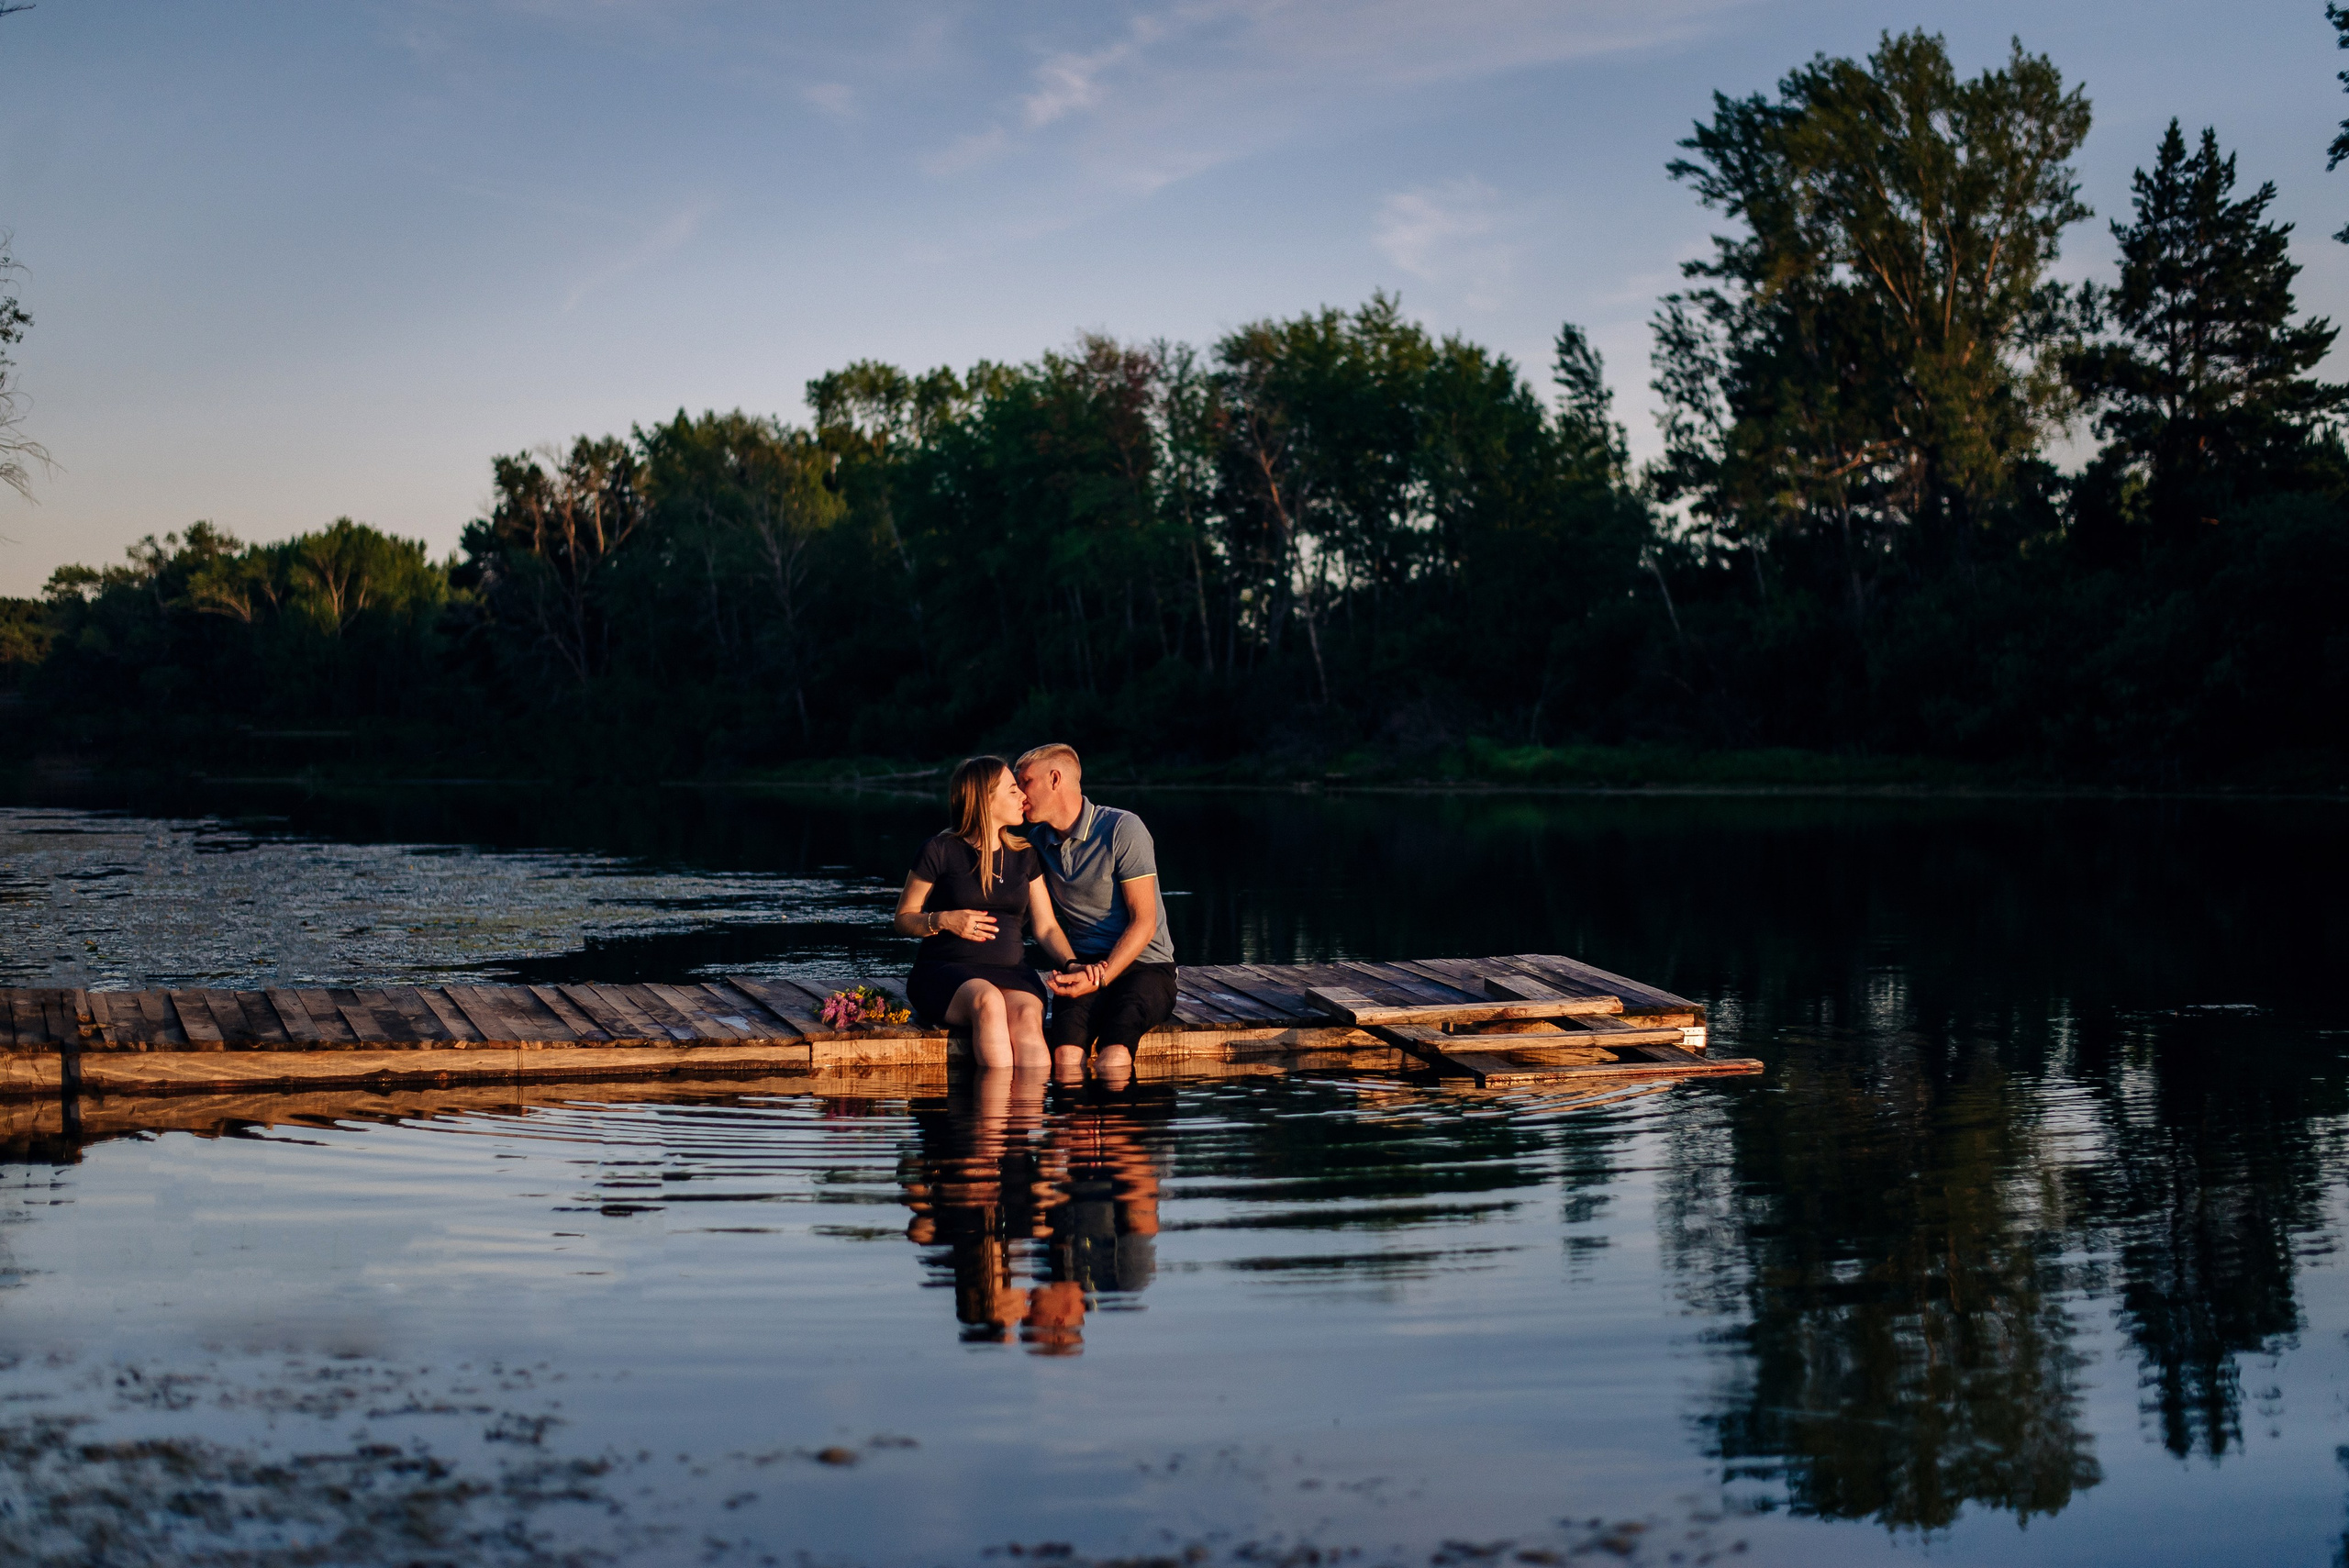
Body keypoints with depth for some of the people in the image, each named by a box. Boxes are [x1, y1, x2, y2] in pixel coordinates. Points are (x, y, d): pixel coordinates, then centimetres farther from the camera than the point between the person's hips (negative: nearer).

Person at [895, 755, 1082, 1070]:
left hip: (1010, 970, 3)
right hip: (945, 971, -3)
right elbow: (903, 919, 8)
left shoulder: (1024, 856, 16)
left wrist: (1072, 963, -6)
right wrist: (945, 921, -12)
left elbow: (1046, 926, 13)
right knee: (989, 1001, -39)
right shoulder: (940, 851, 2)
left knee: (1027, 1017, -33)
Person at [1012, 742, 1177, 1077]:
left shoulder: (1122, 829, -6)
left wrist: (1101, 977, -21)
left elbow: (1144, 921, -10)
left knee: (1111, 1061, -33)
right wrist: (1072, 968, -4)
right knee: (1066, 1057, -30)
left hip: (1144, 964, -4)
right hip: (1084, 966, 4)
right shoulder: (1037, 841, 13)